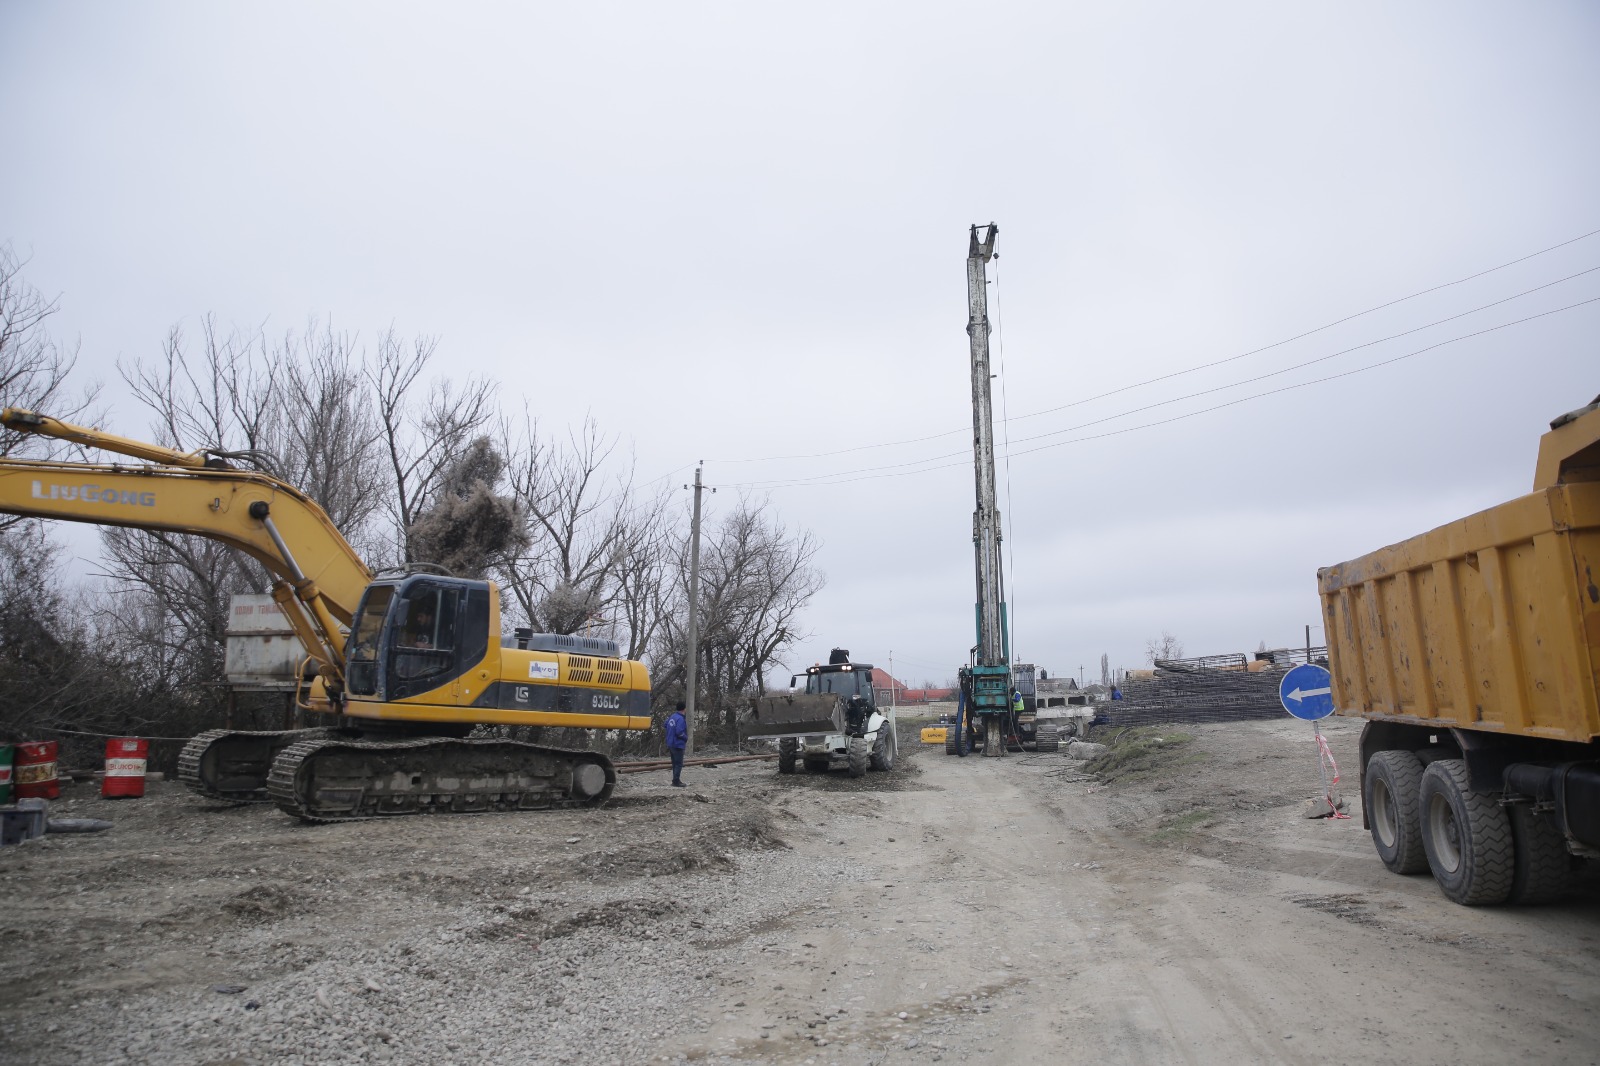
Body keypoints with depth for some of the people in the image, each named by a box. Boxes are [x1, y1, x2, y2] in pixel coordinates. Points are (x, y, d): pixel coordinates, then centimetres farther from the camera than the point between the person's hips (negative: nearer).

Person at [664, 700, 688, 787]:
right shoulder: (680, 719, -20)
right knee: (679, 764, -2)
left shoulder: (671, 717, 6)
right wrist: (686, 738, -9)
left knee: (675, 763, 16)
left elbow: (666, 725, 19)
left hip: (671, 744, 9)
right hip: (678, 744, -9)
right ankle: (676, 781, -1)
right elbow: (679, 732, -25)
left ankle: (675, 780, 23)